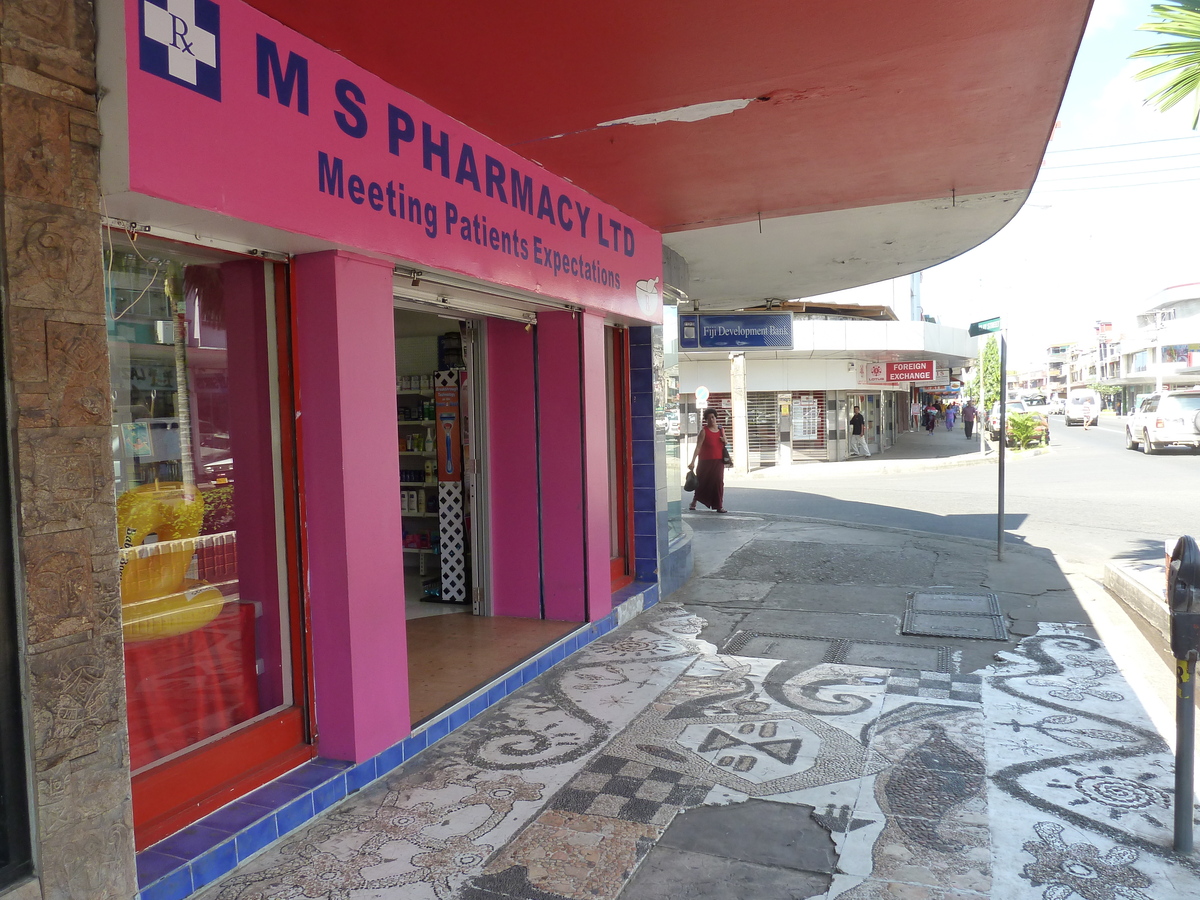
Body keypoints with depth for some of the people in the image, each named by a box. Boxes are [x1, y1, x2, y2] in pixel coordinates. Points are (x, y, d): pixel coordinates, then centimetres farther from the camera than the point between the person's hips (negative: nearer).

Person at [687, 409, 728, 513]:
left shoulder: (721, 430, 9)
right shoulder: (704, 431, -8)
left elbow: (726, 446, 22)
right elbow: (698, 447, -14)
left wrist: (724, 441, -3)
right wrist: (693, 462, -23)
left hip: (718, 462, 4)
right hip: (705, 461, -4)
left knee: (718, 482, -2)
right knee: (702, 482, 5)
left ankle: (719, 506, 3)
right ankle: (693, 502, 26)